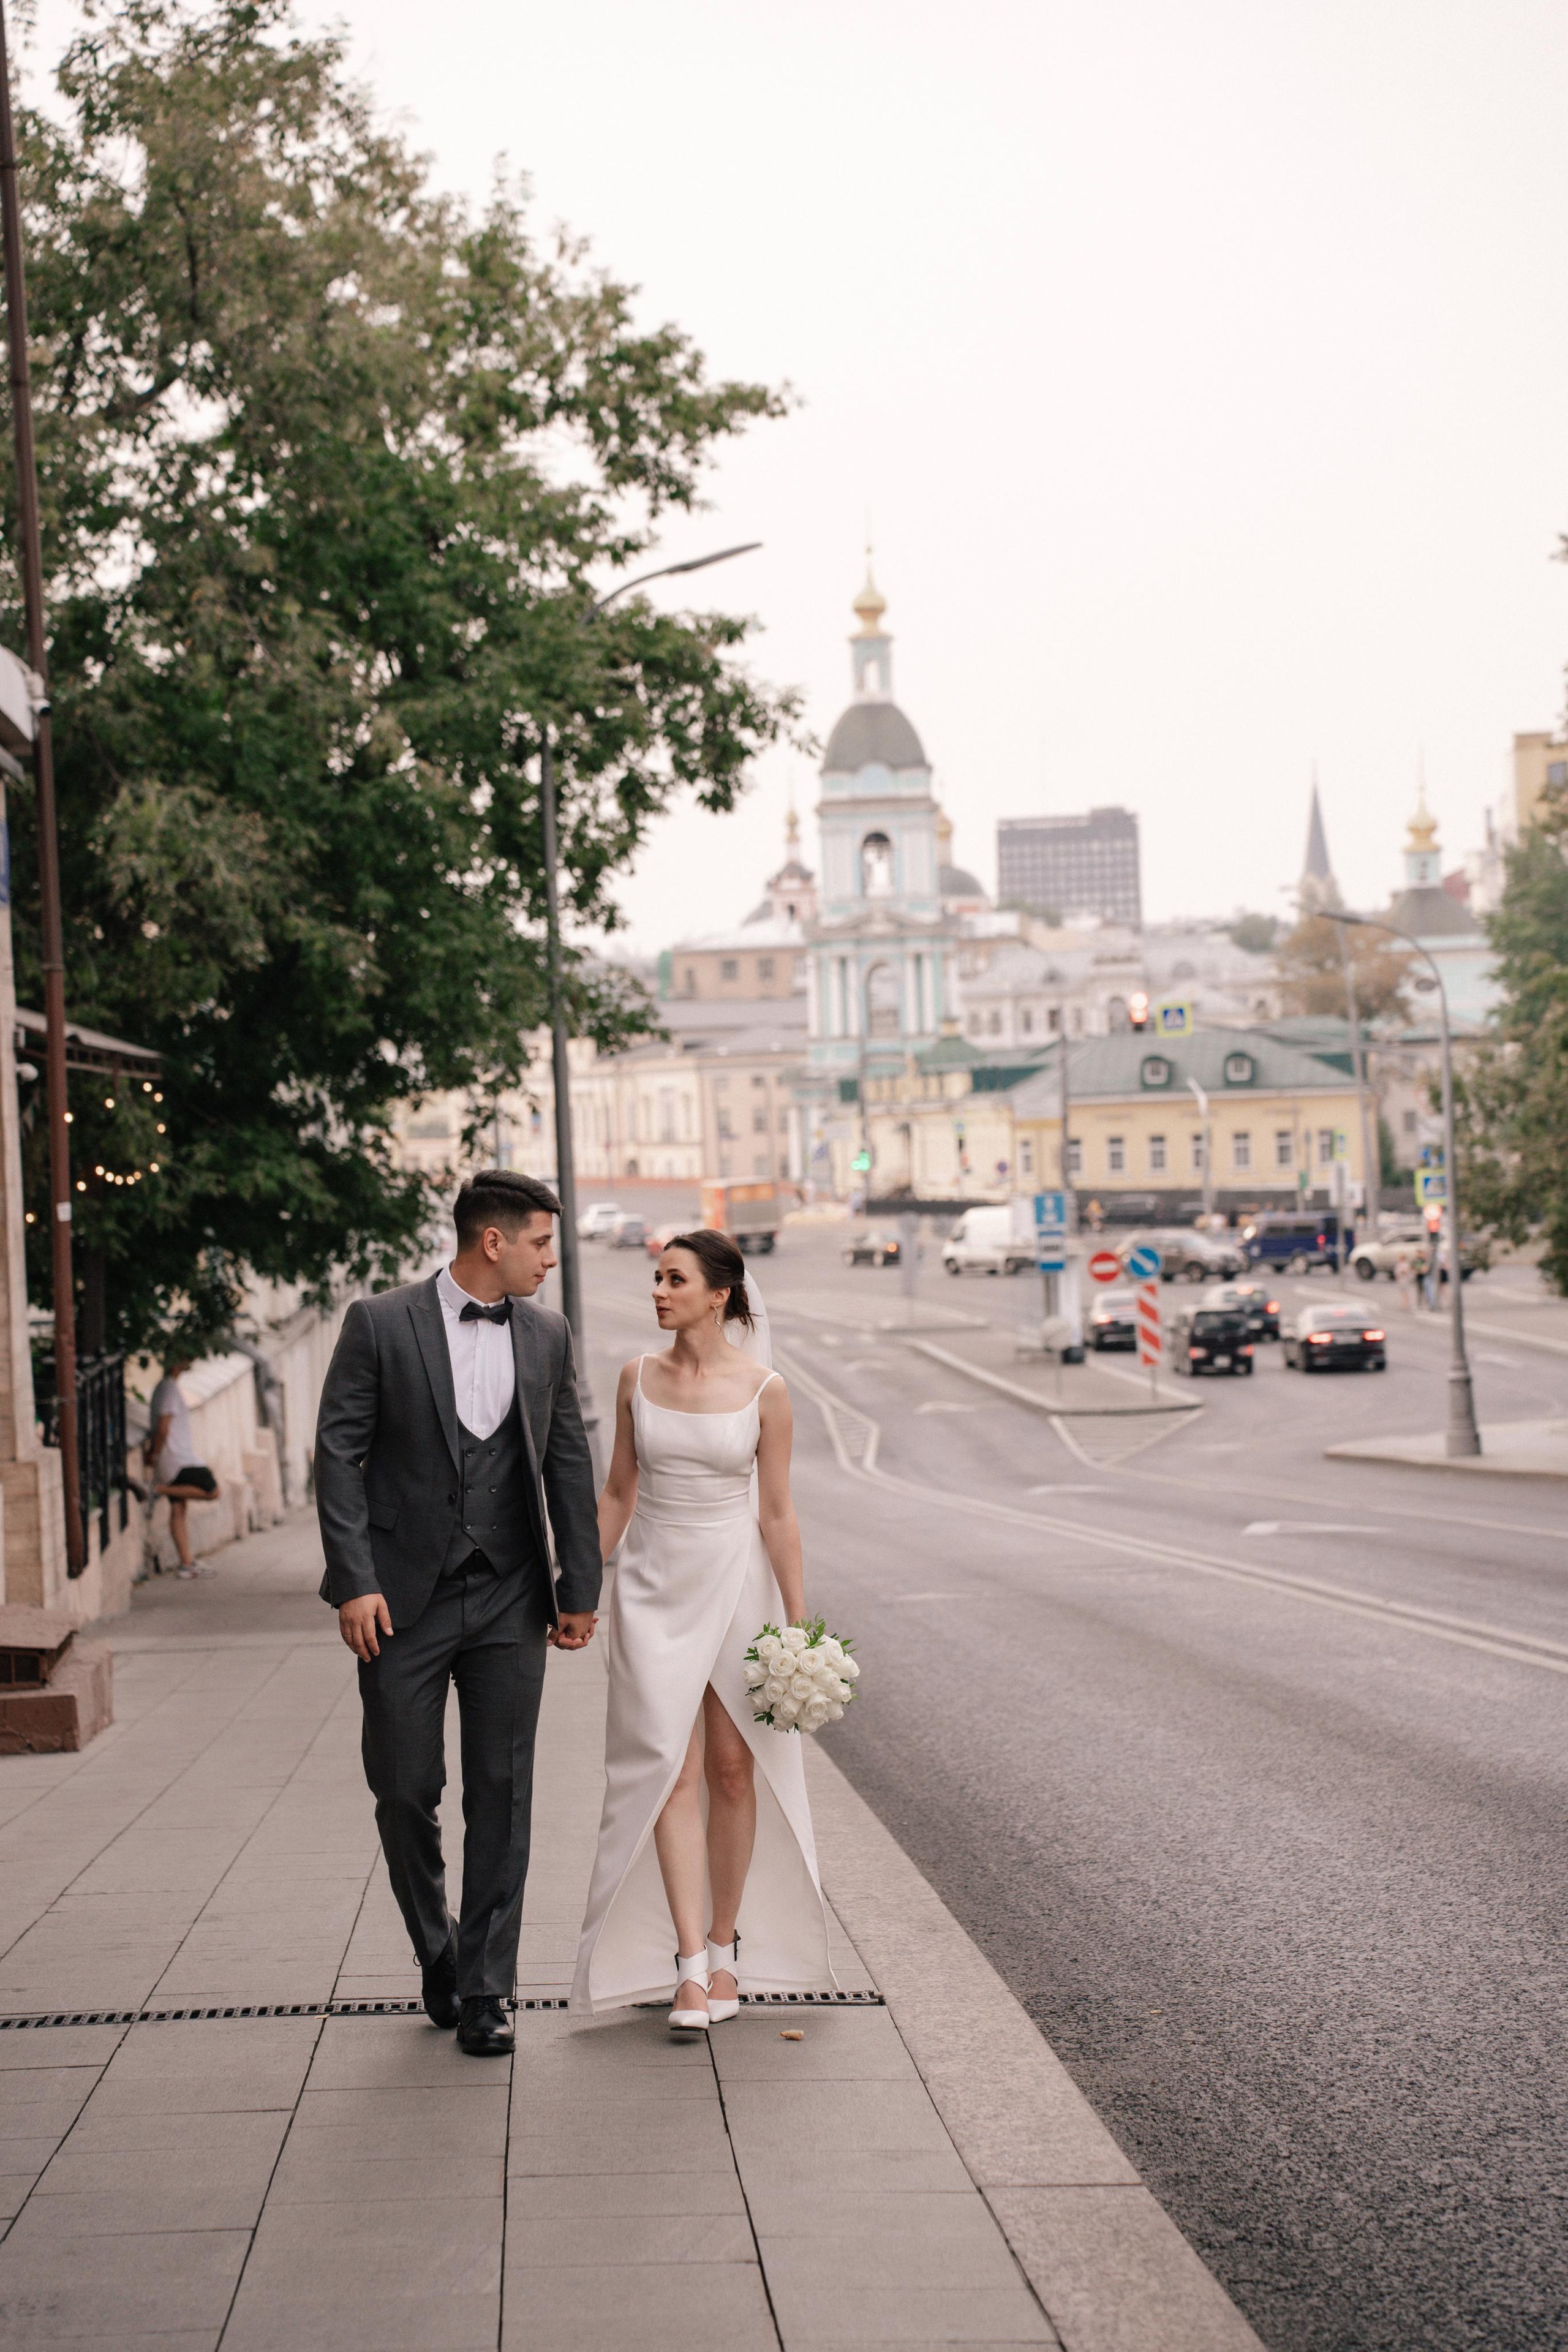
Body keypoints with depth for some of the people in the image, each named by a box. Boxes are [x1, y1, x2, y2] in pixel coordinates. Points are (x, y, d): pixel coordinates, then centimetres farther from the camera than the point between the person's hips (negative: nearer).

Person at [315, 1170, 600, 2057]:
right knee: (405, 1790, 4)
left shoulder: (548, 1335, 7)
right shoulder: (381, 1325, -5)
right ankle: (437, 1953, 27)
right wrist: (355, 1582, -13)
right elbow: (340, 1453, -6)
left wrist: (580, 1590, 7)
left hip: (510, 1601, 3)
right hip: (405, 1600, -3)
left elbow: (570, 1465, 10)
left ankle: (486, 1986, 9)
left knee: (503, 1795, 1)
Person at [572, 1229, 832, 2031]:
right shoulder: (638, 1378, 1)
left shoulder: (763, 1391, -7)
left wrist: (798, 1623, -4)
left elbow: (776, 1513, -3)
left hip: (735, 1584, -1)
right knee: (669, 1771, -6)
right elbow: (618, 1493, 9)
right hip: (654, 1588, 2)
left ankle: (725, 1948, 19)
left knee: (733, 1770, 5)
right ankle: (688, 1967, -8)